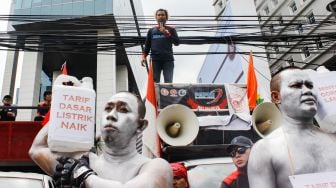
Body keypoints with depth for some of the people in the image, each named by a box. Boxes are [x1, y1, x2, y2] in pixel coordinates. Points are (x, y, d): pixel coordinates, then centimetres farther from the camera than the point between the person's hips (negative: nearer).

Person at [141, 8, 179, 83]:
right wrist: (144, 56, 1)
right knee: (155, 81, -5)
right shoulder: (151, 30, 19)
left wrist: (166, 33, -8)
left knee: (168, 82, -8)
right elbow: (147, 45, 17)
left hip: (168, 59, -1)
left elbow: (177, 42, 3)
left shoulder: (171, 29, 15)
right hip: (155, 59, 1)